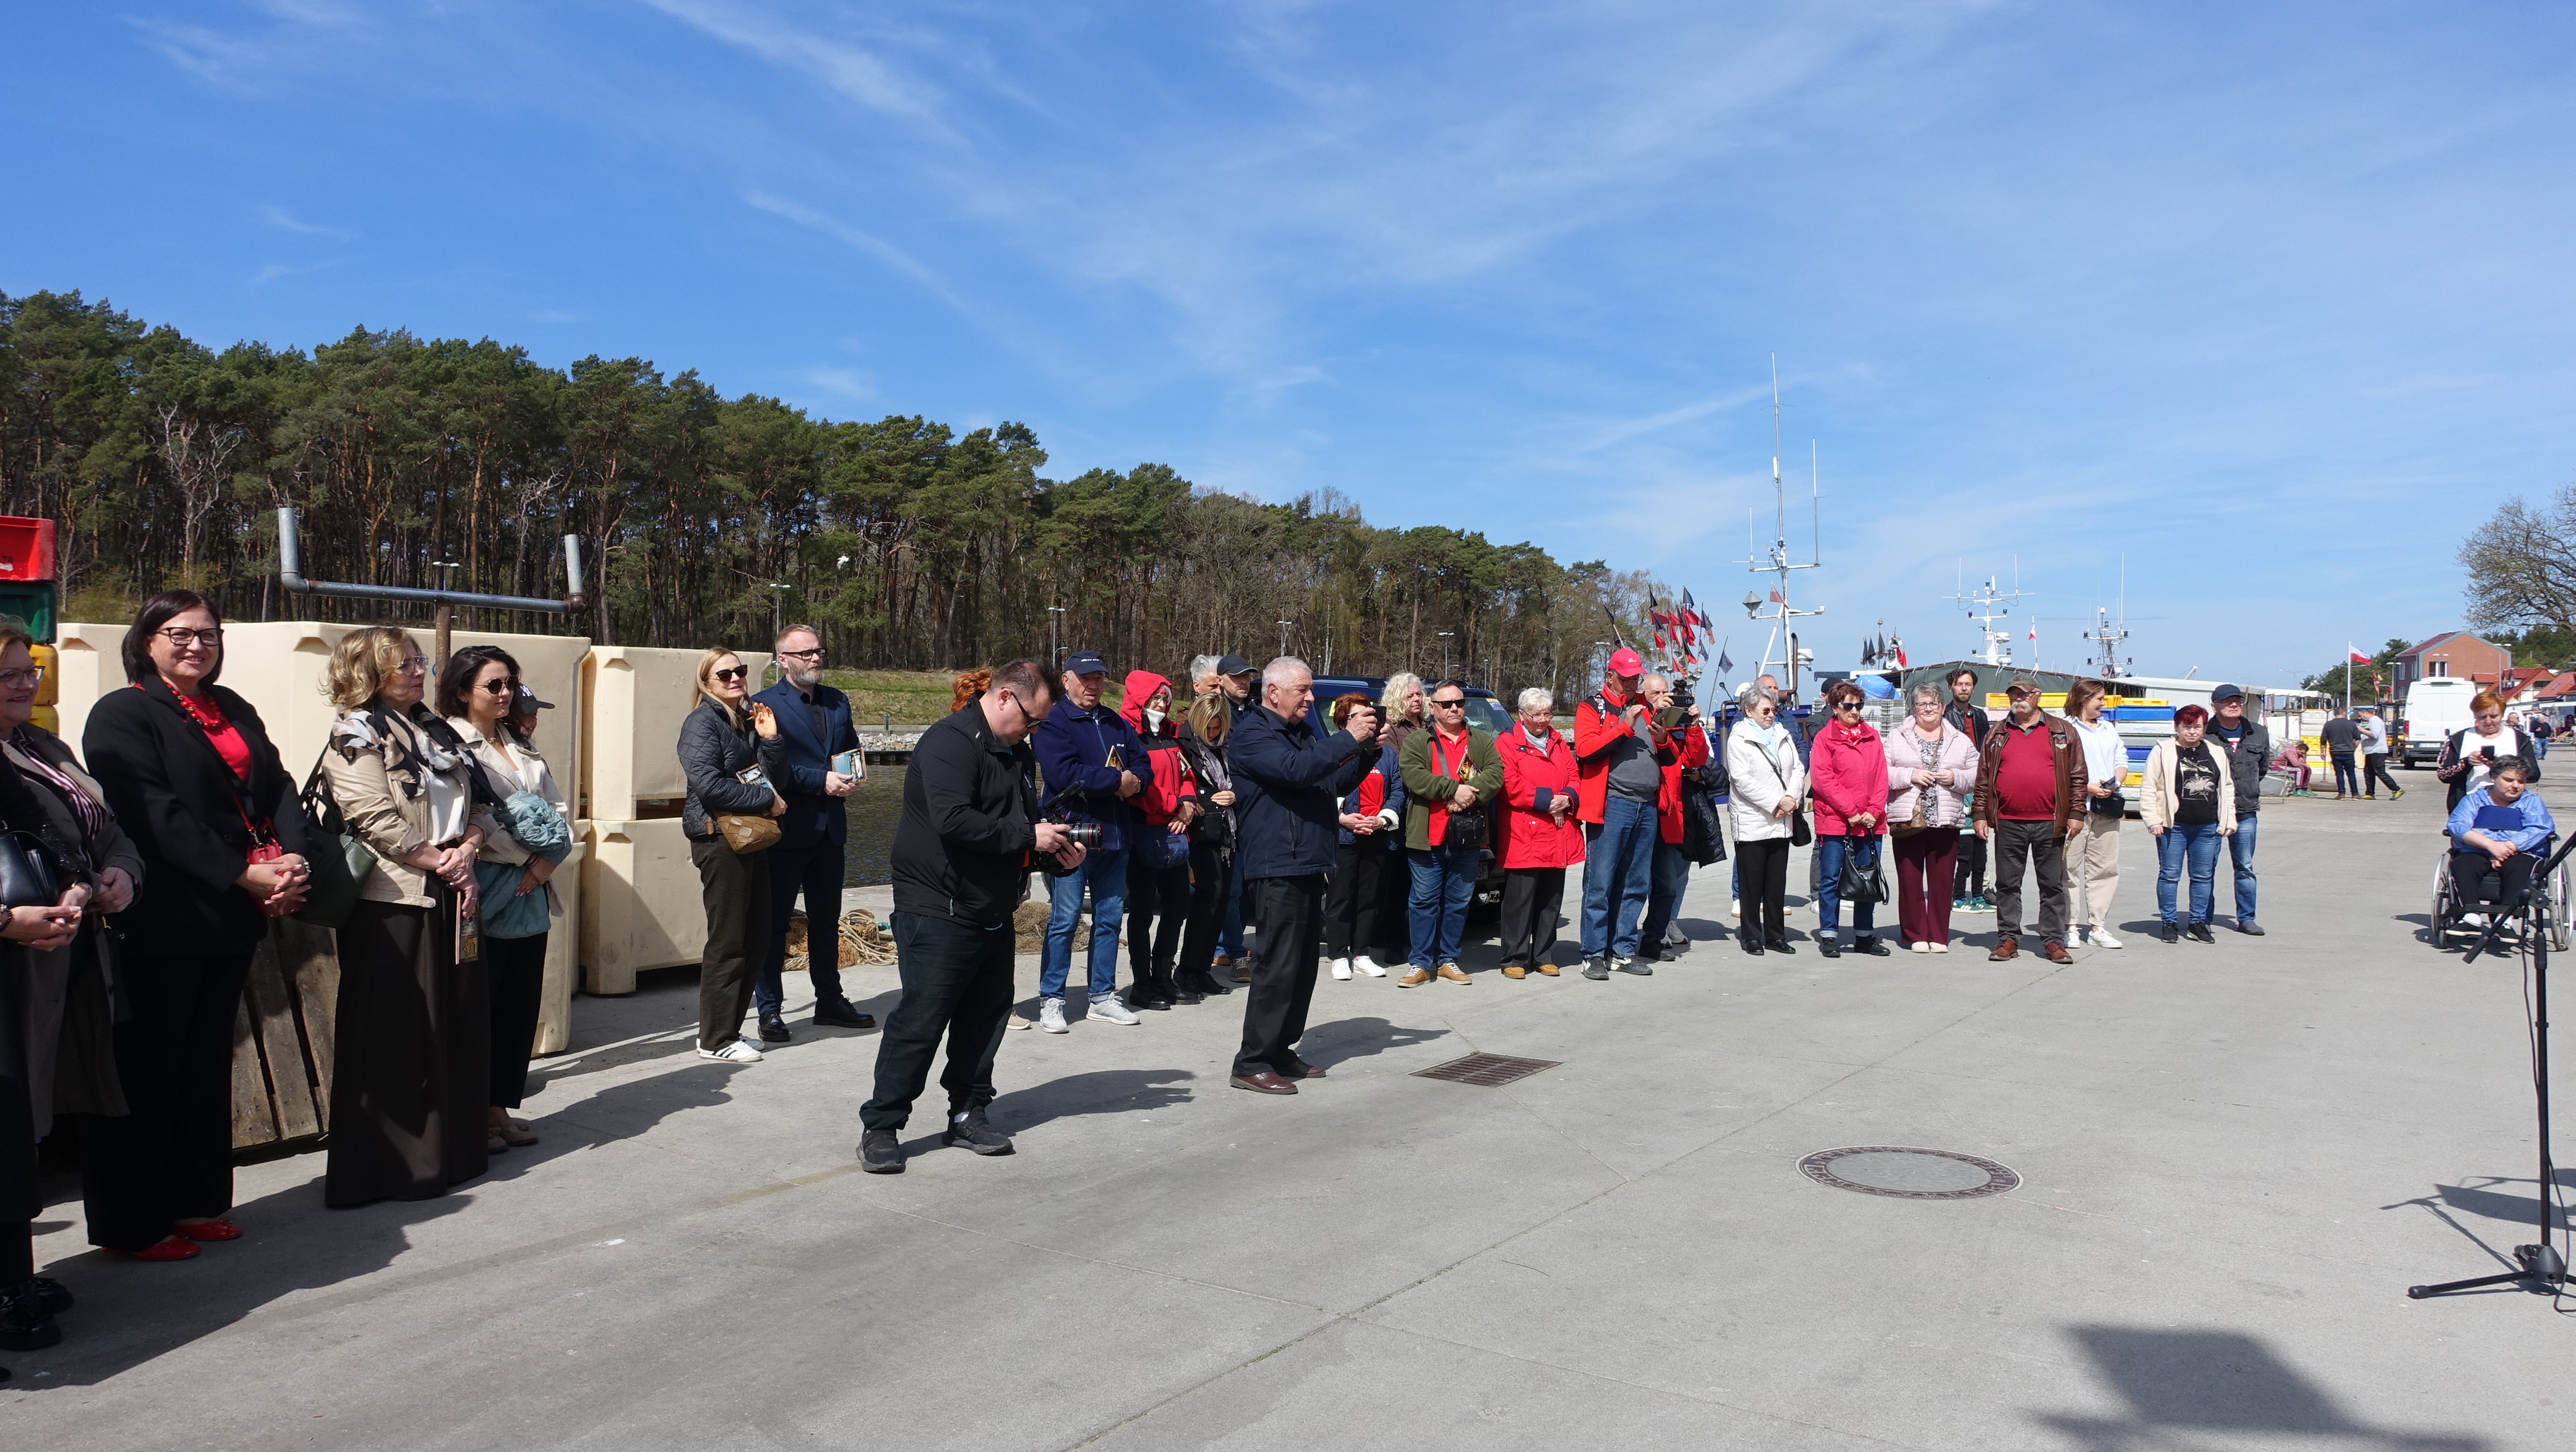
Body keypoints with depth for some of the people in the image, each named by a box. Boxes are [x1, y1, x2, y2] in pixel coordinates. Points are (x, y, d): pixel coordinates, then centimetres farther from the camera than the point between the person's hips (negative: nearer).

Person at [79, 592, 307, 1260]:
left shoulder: (233, 710, 16)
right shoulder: (122, 714, -5)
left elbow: (278, 789, 7)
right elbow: (155, 815, -16)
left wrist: (292, 860, -11)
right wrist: (244, 874, -21)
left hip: (230, 918, 7)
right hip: (163, 922, -7)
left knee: (207, 1064, 14)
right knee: (147, 1072, 2)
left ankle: (196, 1200, 26)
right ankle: (131, 1223, 13)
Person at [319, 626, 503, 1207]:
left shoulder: (435, 729, 17)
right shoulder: (355, 734, -6)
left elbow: (480, 804, 15)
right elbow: (377, 822, -15)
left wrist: (466, 851, -3)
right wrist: (441, 864, -11)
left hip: (450, 896, 8)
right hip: (391, 902, -7)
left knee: (461, 1021, 10)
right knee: (391, 1034, -1)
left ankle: (453, 1151, 23)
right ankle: (391, 1166, 8)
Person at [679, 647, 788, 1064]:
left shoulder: (749, 718, 16)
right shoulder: (703, 721, -7)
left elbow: (775, 780, 16)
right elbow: (708, 784, -19)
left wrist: (770, 739, 1)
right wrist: (766, 801, -12)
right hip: (719, 837, -8)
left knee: (757, 937, 9)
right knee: (728, 942, -5)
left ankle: (728, 1028, 20)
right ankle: (715, 1040, 4)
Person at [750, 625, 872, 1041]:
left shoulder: (837, 701, 14)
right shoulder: (765, 704, -6)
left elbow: (852, 749, 22)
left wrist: (850, 776, 1)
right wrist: (822, 781, -19)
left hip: (830, 830, 6)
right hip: (786, 829, -6)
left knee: (826, 920, 15)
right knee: (775, 921, 2)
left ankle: (830, 1001, 26)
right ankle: (770, 1009, 10)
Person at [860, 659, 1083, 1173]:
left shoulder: (1016, 753, 15)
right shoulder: (950, 743, -16)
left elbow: (1025, 821, 24)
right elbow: (953, 820, -29)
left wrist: (1055, 853, 4)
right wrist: (1027, 837, -22)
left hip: (993, 913, 9)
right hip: (939, 912, -9)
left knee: (985, 1015, 12)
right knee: (920, 1020, -5)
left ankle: (968, 1114, 25)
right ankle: (880, 1127, 6)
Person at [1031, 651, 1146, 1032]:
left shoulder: (1117, 724, 15)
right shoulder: (1052, 723, -6)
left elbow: (1141, 762, 11)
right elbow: (1064, 773, -20)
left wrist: (1134, 783, -12)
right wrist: (1116, 779, -13)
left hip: (1115, 835, 7)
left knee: (1110, 918, 11)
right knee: (1064, 919, -4)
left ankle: (1102, 996, 22)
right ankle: (1051, 1000, 5)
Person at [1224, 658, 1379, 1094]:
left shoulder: (1304, 732, 19)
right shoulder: (1252, 733, -8)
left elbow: (1335, 784, 20)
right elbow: (1294, 769, -24)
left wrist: (1366, 751, 4)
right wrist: (1348, 739, -19)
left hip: (1308, 866, 9)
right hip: (1276, 869, -9)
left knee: (1302, 965, 12)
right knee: (1278, 966, -10)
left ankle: (1281, 1053, 20)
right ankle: (1252, 1063, -5)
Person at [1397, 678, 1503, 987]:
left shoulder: (1482, 742, 14)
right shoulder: (1417, 741, 4)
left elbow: (1495, 774, -2)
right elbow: (1413, 775, -13)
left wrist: (1469, 795, -19)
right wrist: (1454, 790, -19)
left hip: (1468, 837, 3)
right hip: (1427, 837, -3)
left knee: (1459, 901, 10)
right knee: (1425, 901, 1)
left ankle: (1448, 960, 20)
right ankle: (1421, 962, 7)